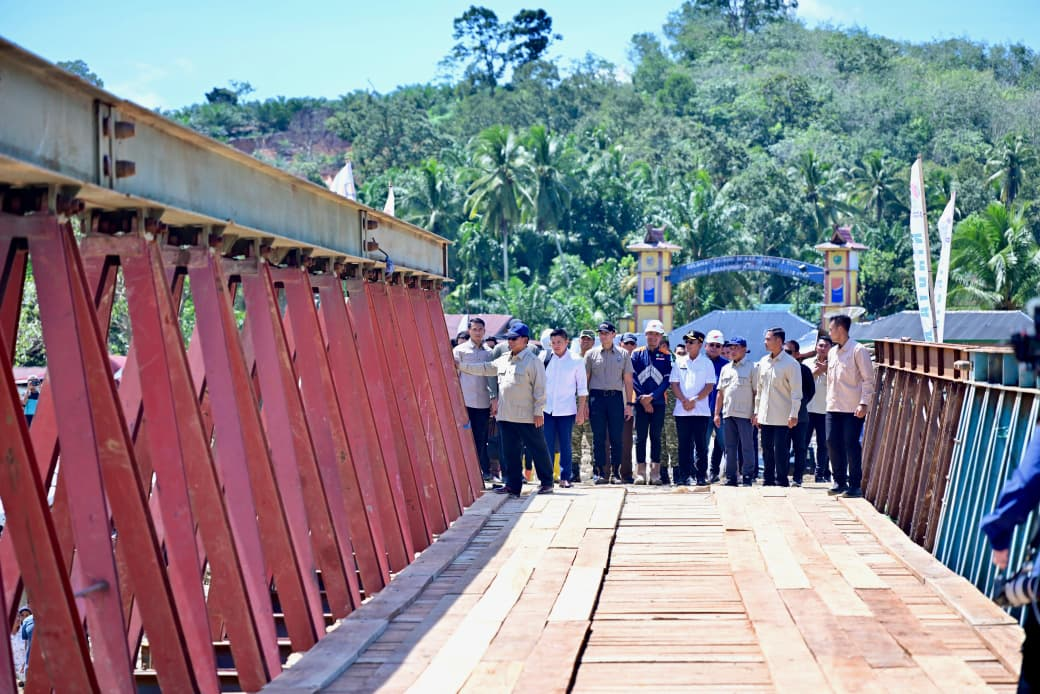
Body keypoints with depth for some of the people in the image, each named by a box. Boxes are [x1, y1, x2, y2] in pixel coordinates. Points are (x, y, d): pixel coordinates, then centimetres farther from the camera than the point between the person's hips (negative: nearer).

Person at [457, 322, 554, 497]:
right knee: (510, 452, 10)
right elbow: (485, 368, 21)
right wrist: (461, 366, 14)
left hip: (527, 417, -7)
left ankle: (547, 482, 9)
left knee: (537, 449, 0)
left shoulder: (533, 361, -8)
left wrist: (539, 411, -14)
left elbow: (539, 388, -11)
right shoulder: (503, 360, 14)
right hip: (506, 416, 7)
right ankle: (513, 485, 16)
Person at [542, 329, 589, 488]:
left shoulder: (577, 361, 2)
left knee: (565, 445, 3)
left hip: (566, 410, -1)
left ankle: (565, 477, 8)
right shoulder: (545, 359, 4)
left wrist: (581, 410, -1)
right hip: (547, 409, 1)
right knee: (547, 444, 0)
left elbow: (582, 388, 4)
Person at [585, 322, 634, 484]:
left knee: (616, 438, -1)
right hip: (597, 397, 0)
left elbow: (628, 380, 10)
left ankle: (615, 473, 4)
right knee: (598, 438, -1)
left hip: (616, 397, 0)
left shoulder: (623, 354, 9)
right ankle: (599, 472, 4)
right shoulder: (591, 354, 8)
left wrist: (629, 404, 3)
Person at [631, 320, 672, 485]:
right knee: (640, 437, 0)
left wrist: (652, 396, -11)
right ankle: (640, 472, 3)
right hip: (640, 402, 0)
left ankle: (655, 473, 5)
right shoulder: (637, 353, 6)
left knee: (656, 437, 2)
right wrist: (642, 398, -9)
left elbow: (667, 380, 0)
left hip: (658, 402, 0)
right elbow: (633, 377, 1)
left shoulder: (665, 356, 6)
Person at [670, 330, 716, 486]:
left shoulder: (706, 363, 4)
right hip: (682, 411, 2)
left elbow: (710, 386, -2)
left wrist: (694, 400, -12)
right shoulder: (680, 363, 11)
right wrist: (684, 400, -9)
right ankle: (685, 475, 7)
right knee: (684, 445, 3)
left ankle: (701, 476, 4)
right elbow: (674, 384, 6)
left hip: (701, 411, -2)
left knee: (701, 445, 0)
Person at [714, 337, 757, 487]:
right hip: (728, 413, 5)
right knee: (730, 447, 8)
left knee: (747, 446, -3)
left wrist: (756, 413, -10)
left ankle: (747, 477, 1)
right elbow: (720, 393, 17)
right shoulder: (725, 369, 15)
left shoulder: (751, 367, -1)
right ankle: (731, 477, 12)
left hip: (745, 414, -5)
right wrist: (717, 413, 11)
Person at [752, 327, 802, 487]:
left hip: (782, 418, -6)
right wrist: (756, 412, 15)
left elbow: (796, 391, -10)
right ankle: (769, 480, 18)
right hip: (765, 417, 6)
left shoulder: (790, 363, -8)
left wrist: (793, 414, -15)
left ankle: (781, 481, 3)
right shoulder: (763, 362, 11)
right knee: (767, 451, 10)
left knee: (780, 452, -4)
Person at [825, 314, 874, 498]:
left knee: (851, 445, -4)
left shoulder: (858, 350, -8)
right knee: (832, 443, 4)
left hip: (853, 409, -7)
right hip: (834, 407, 7)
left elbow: (868, 379, -11)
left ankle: (855, 485, 3)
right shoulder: (832, 352, 15)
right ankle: (839, 481, 16)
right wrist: (830, 400, 16)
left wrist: (864, 403, -17)